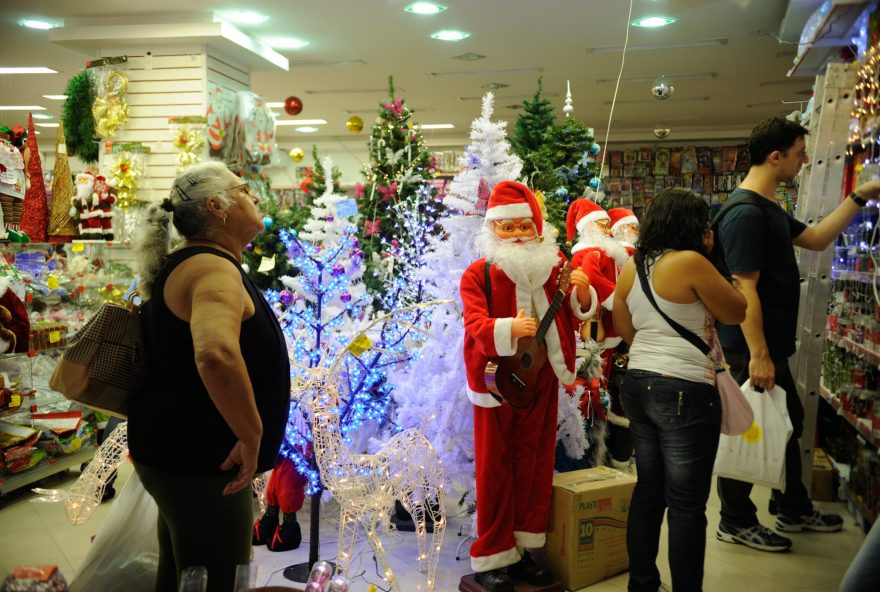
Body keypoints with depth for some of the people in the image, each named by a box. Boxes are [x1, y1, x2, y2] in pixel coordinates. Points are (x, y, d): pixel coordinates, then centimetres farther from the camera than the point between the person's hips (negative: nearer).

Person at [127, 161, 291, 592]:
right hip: (198, 460, -10)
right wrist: (252, 436, -29)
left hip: (184, 450, 10)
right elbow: (217, 356, -41)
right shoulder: (214, 269, -20)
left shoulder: (184, 267, 13)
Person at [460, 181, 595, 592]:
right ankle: (492, 558, 17)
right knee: (495, 468, 5)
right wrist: (508, 329, -40)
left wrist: (582, 292, -17)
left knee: (535, 463, 13)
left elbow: (578, 314, 5)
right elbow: (475, 324, -21)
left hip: (541, 380, 4)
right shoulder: (478, 273, -8)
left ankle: (524, 548, 28)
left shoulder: (554, 264, 3)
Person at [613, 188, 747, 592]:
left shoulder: (630, 267, 7)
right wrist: (707, 258, 3)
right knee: (687, 503, 2)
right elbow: (737, 312, -4)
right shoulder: (690, 262, -15)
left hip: (638, 385, 8)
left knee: (648, 490, 17)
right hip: (684, 393, -8)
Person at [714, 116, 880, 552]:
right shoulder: (746, 212, -20)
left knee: (788, 424, 21)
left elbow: (816, 239, 23)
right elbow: (744, 288, -25)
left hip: (772, 344, 11)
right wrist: (758, 354, -26)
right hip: (751, 348, -11)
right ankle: (736, 523, 17)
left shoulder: (768, 208, 13)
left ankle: (794, 511, 37)